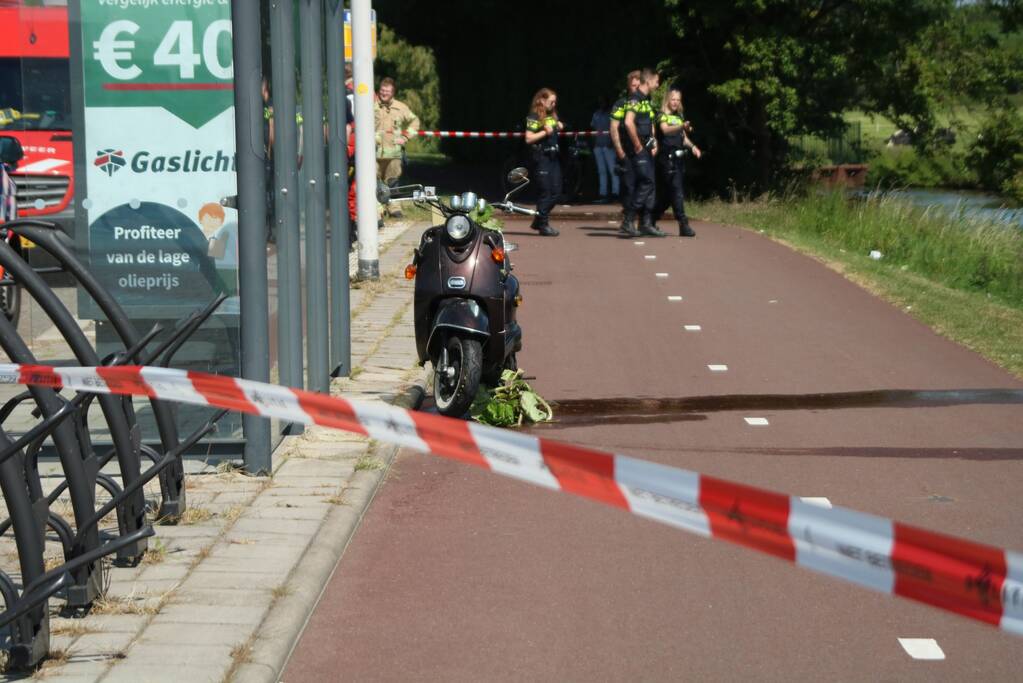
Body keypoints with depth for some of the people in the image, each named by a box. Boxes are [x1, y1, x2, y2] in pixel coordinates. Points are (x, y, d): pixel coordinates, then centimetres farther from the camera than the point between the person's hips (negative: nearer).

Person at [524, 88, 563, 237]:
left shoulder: (552, 115, 14)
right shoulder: (534, 117, -9)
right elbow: (528, 138, -15)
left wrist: (559, 128, 9)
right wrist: (545, 132, -19)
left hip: (553, 156, 8)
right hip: (541, 156, -8)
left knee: (556, 191, 8)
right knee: (546, 191, -6)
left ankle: (538, 221, 19)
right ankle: (543, 225, 3)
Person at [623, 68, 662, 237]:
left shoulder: (646, 100, 18)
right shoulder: (635, 99, -13)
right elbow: (629, 122, -27)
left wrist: (654, 143, 17)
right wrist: (637, 145, -21)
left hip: (646, 149, 10)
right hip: (637, 149, -10)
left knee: (648, 184, 10)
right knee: (646, 183, -14)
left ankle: (646, 223, 14)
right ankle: (628, 222, -12)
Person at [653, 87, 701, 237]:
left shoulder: (679, 117, 19)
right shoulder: (662, 116, -4)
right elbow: (665, 130, -24)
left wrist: (692, 146, 2)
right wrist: (682, 127, -41)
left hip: (679, 159, 7)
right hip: (667, 159, -7)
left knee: (667, 194, 10)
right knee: (676, 191, -14)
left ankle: (651, 221, 22)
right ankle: (683, 225, -18)